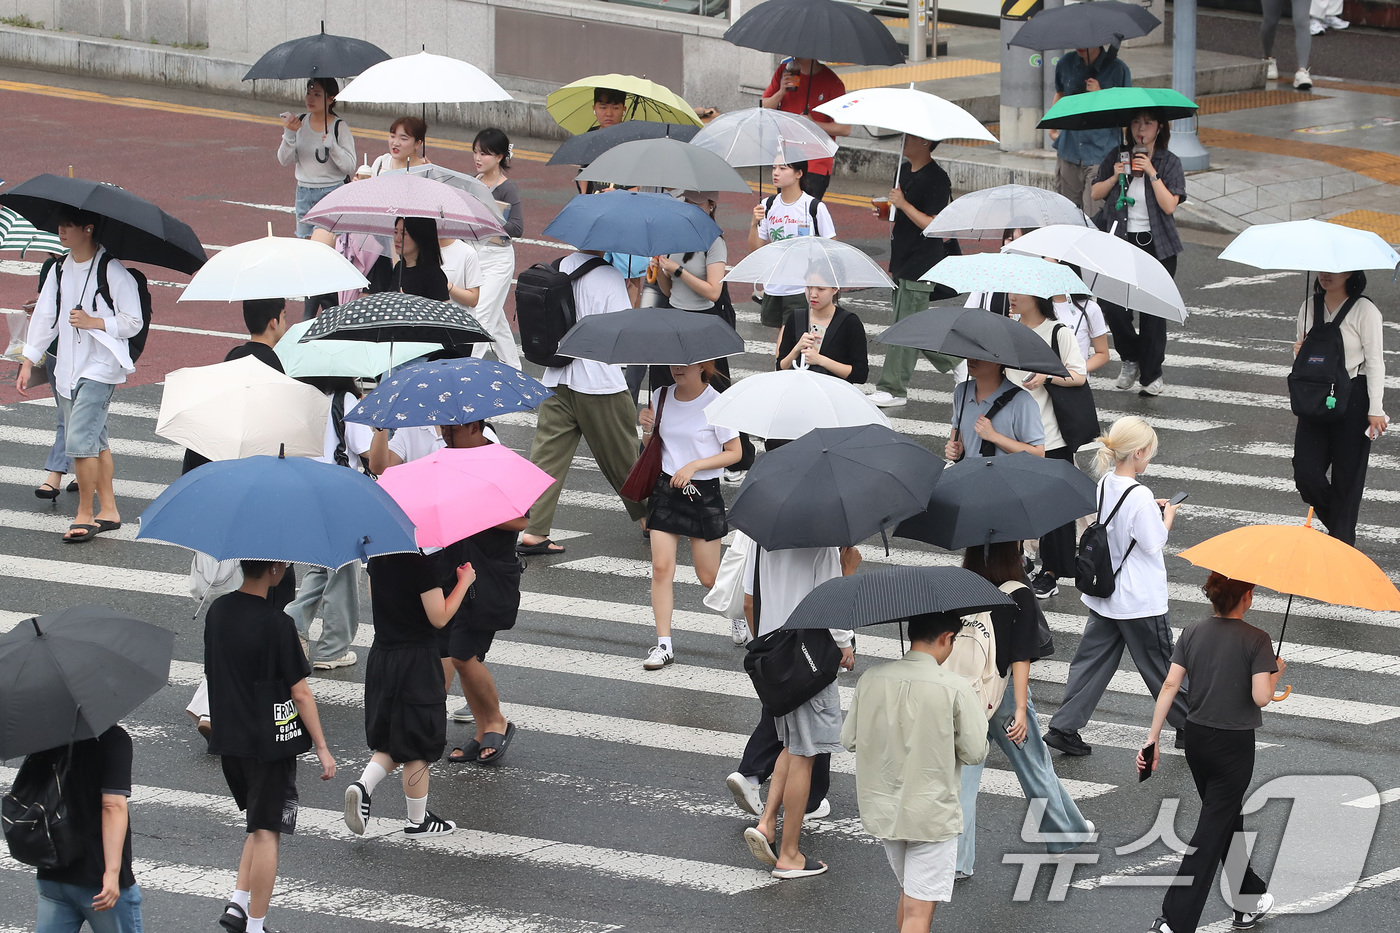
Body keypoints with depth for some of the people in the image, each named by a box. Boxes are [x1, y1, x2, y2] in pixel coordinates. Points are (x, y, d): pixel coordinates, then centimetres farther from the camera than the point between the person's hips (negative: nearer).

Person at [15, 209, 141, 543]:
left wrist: (93, 322, -18)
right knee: (95, 442, 11)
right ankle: (108, 510, 18)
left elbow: (133, 323, -7)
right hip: (68, 370, 7)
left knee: (80, 440, -13)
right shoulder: (60, 271, 10)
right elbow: (44, 317, 14)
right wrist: (27, 363, 12)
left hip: (100, 368, -7)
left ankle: (85, 514, -4)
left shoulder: (113, 272, -10)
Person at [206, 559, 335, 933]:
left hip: (226, 739, 7)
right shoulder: (276, 624, -19)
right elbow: (300, 694, -16)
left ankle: (238, 902, 10)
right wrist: (321, 747, -8)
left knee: (262, 823, 22)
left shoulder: (217, 611, 1)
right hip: (268, 742, -7)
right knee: (268, 832, 3)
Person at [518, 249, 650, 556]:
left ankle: (533, 530, -6)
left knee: (548, 451, 2)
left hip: (556, 379, 5)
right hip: (600, 379, -5)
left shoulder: (561, 267, 6)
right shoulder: (609, 276, -14)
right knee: (622, 451, 12)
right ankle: (649, 516, 28)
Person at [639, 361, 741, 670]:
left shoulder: (715, 404, -11)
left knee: (709, 577, 5)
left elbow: (734, 452, -8)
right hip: (666, 488, 4)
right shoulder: (662, 398, 3)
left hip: (703, 492, -4)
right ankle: (663, 645, -4)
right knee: (661, 567, -7)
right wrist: (647, 429, -7)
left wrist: (693, 466, -17)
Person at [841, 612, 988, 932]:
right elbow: (975, 753, -11)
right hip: (932, 816, -5)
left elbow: (849, 739, 3)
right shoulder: (955, 688, -17)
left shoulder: (871, 680, -4)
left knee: (908, 892, 26)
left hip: (882, 810, 5)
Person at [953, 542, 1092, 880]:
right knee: (1035, 764, 16)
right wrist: (1021, 710, -17)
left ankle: (957, 859, 2)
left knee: (963, 773, 6)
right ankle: (1067, 831, 36)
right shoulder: (1019, 597, -16)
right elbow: (1021, 659, -17)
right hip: (1004, 695, -3)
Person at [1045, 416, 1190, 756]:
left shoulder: (1104, 484, 0)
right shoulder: (1140, 496, -24)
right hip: (1141, 600, -7)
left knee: (1092, 660, 10)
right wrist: (1167, 516, -2)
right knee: (1159, 664, 8)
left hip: (1104, 597, 7)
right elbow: (1154, 543, -18)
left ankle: (1064, 727, 4)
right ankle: (1188, 727, 23)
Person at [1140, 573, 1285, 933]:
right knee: (1212, 833, 0)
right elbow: (1261, 697, -21)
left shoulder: (1193, 633, 0)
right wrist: (1276, 673, -1)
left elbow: (1170, 685, -5)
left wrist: (1153, 739, -2)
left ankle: (1249, 903, 34)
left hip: (1196, 738, 6)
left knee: (1228, 821, 21)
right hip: (1235, 745, -6)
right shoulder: (1256, 639, -15)